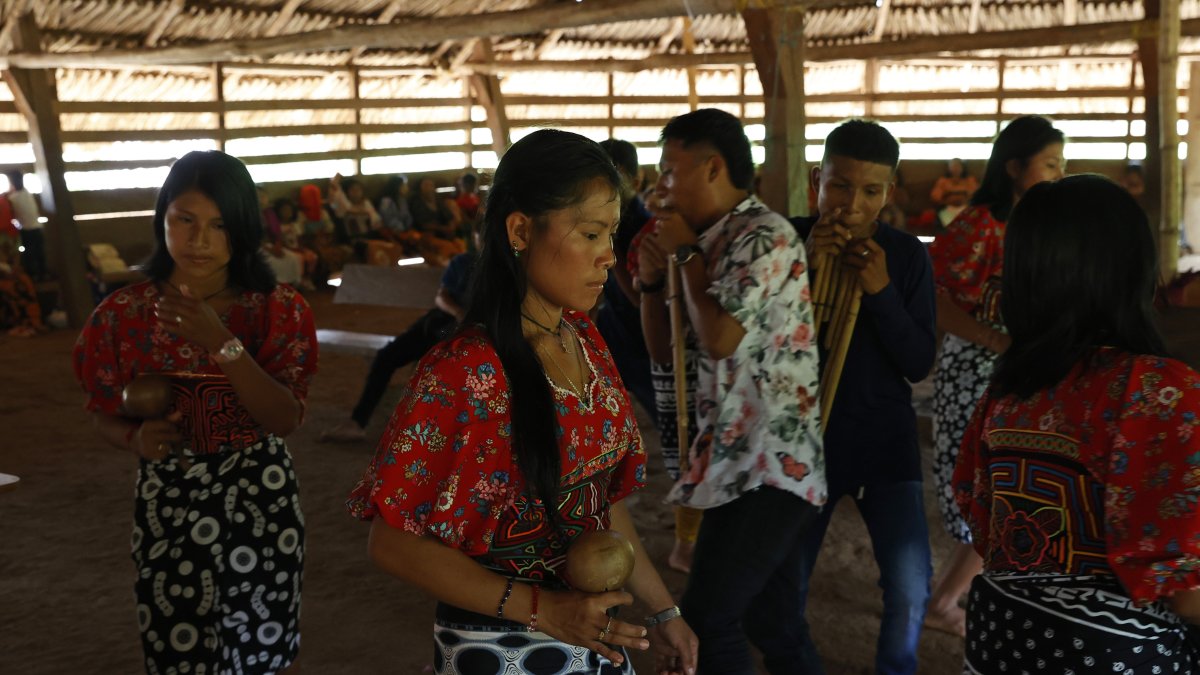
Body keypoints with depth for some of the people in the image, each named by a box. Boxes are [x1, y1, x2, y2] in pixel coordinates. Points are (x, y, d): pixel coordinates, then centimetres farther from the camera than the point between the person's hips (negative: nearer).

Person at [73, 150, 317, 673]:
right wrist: (138, 439, -19)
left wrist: (222, 344, -27)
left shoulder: (277, 310, -8)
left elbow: (286, 420, -17)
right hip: (167, 508, 0)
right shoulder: (122, 315, -6)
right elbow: (105, 417, 4)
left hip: (260, 503, 0)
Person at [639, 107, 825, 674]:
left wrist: (686, 254, -9)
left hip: (769, 463, -9)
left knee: (706, 620, -9)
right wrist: (652, 279, 2)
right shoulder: (713, 242, 14)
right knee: (772, 627, 15)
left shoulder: (764, 235, -13)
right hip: (743, 459, 9)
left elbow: (720, 338, -23)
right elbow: (660, 341, 20)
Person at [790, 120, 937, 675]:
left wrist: (881, 291, -22)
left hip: (886, 440, 0)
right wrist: (806, 272, -24)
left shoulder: (908, 255, -5)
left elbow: (920, 365, -8)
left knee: (910, 588, -2)